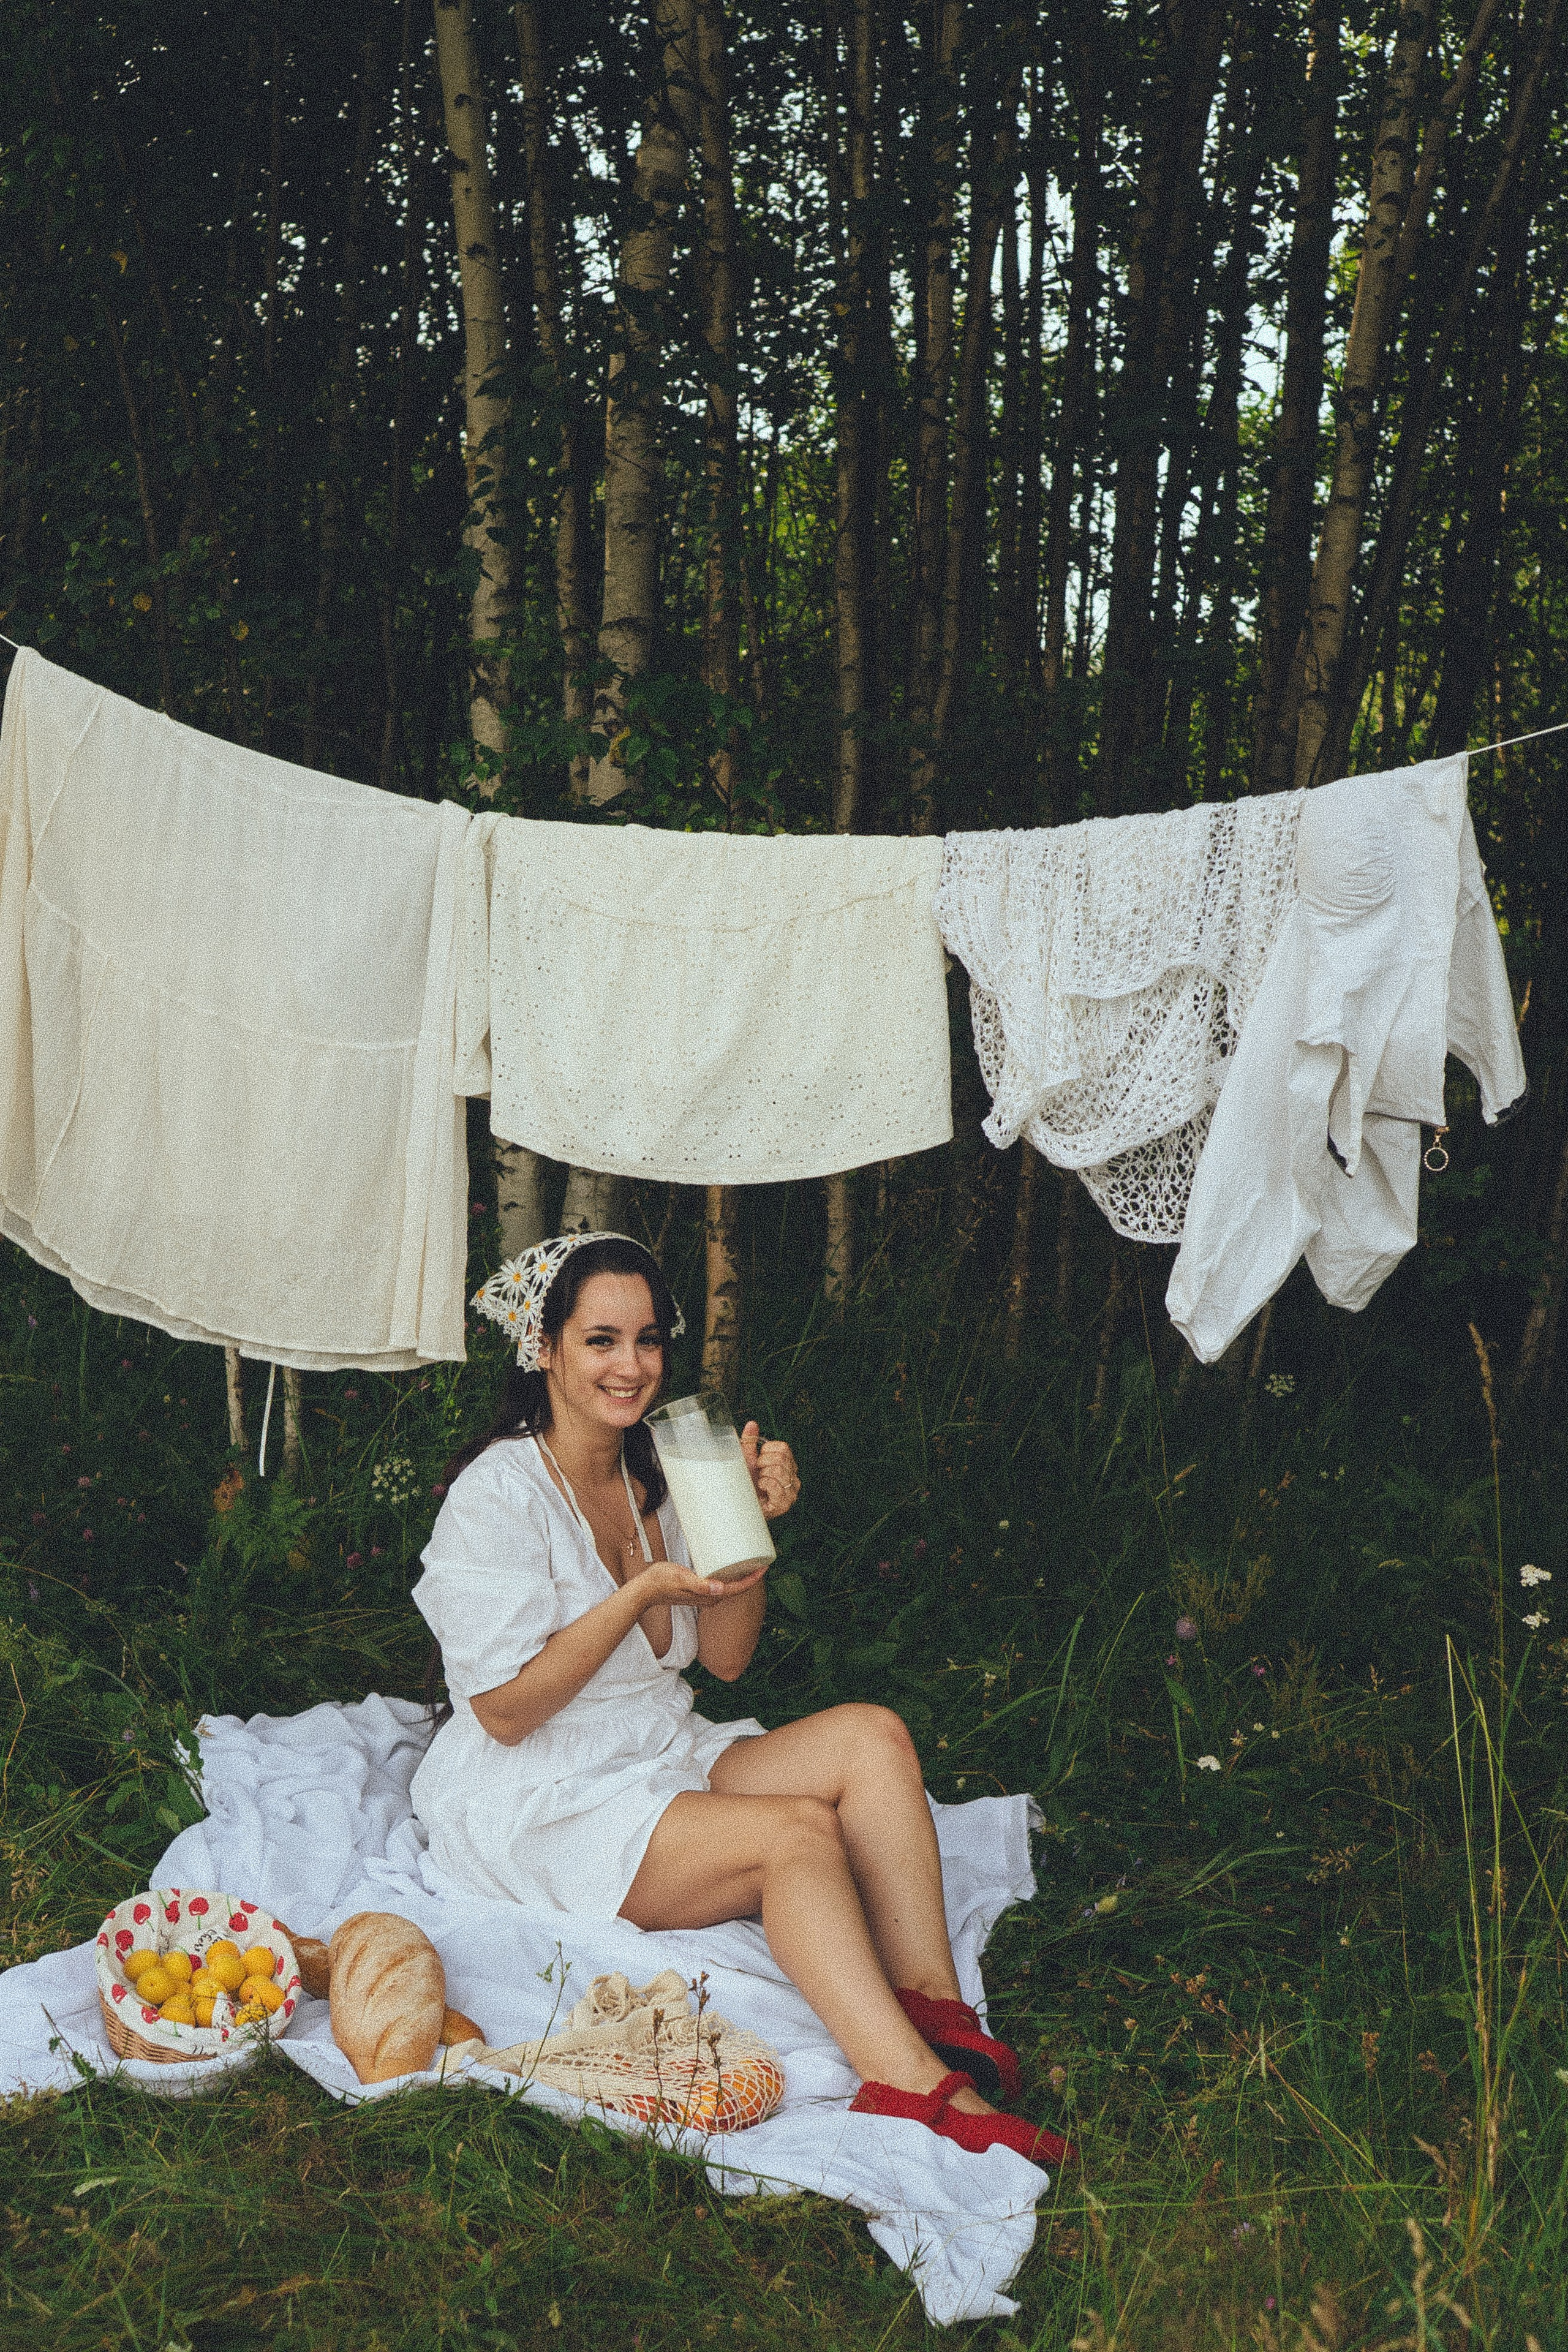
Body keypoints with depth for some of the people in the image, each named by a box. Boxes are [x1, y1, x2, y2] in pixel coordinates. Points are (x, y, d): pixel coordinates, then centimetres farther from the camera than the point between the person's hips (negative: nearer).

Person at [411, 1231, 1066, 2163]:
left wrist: (749, 1526, -9)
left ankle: (931, 2009, -23)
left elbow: (727, 1658, 7)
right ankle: (911, 2086, -32)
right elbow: (506, 1712, -17)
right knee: (800, 1831, -28)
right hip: (539, 1800, -7)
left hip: (666, 1755, 7)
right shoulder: (501, 1492, -15)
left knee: (873, 1736, -16)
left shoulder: (658, 1467, 7)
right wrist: (644, 1590, -21)